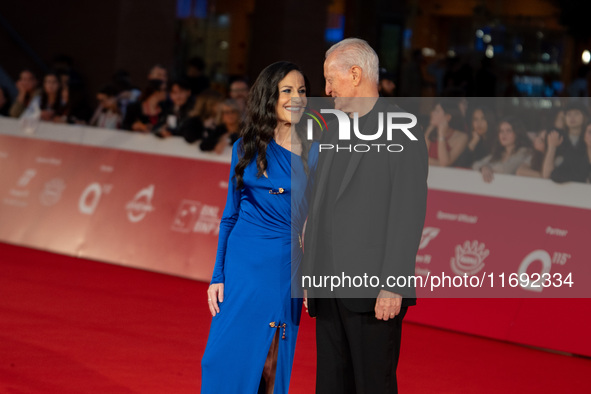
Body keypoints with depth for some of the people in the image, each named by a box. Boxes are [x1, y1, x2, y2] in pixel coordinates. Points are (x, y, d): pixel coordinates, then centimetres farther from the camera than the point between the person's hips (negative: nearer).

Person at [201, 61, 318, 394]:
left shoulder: (314, 152, 4)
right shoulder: (247, 147, 4)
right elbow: (231, 213, 7)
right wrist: (218, 275, 2)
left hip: (288, 267, 1)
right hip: (244, 263, 0)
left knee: (273, 366, 5)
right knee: (229, 357, -4)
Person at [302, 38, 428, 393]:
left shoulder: (402, 131, -6)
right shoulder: (333, 134, 19)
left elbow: (409, 214, -12)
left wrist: (393, 286, -18)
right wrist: (311, 278, 15)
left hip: (374, 290, -7)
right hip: (330, 290, 7)